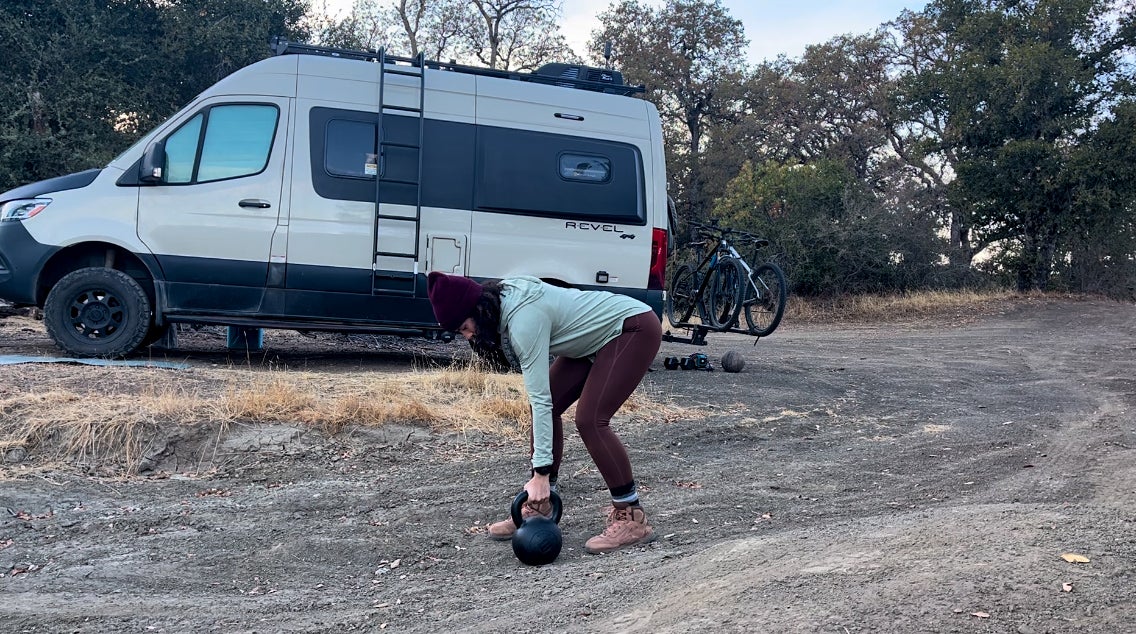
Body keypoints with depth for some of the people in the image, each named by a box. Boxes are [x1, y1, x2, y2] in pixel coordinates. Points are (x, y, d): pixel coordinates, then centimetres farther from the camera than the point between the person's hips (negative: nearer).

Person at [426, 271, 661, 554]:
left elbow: (539, 399, -30)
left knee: (589, 419, -19)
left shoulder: (524, 319, -30)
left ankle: (632, 519, -9)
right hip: (597, 339, 9)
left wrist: (541, 472, -29)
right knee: (550, 407, 1)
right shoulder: (503, 301, -5)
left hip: (635, 328, -9)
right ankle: (538, 507, 8)